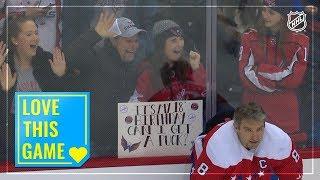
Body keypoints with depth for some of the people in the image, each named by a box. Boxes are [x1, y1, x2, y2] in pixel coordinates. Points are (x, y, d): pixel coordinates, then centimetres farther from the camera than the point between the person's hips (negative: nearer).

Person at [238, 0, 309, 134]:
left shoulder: (299, 41, 0)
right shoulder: (249, 37, 4)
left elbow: (295, 78, -8)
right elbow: (246, 75, -4)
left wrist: (259, 68, -8)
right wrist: (278, 85, -11)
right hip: (253, 108, 1)